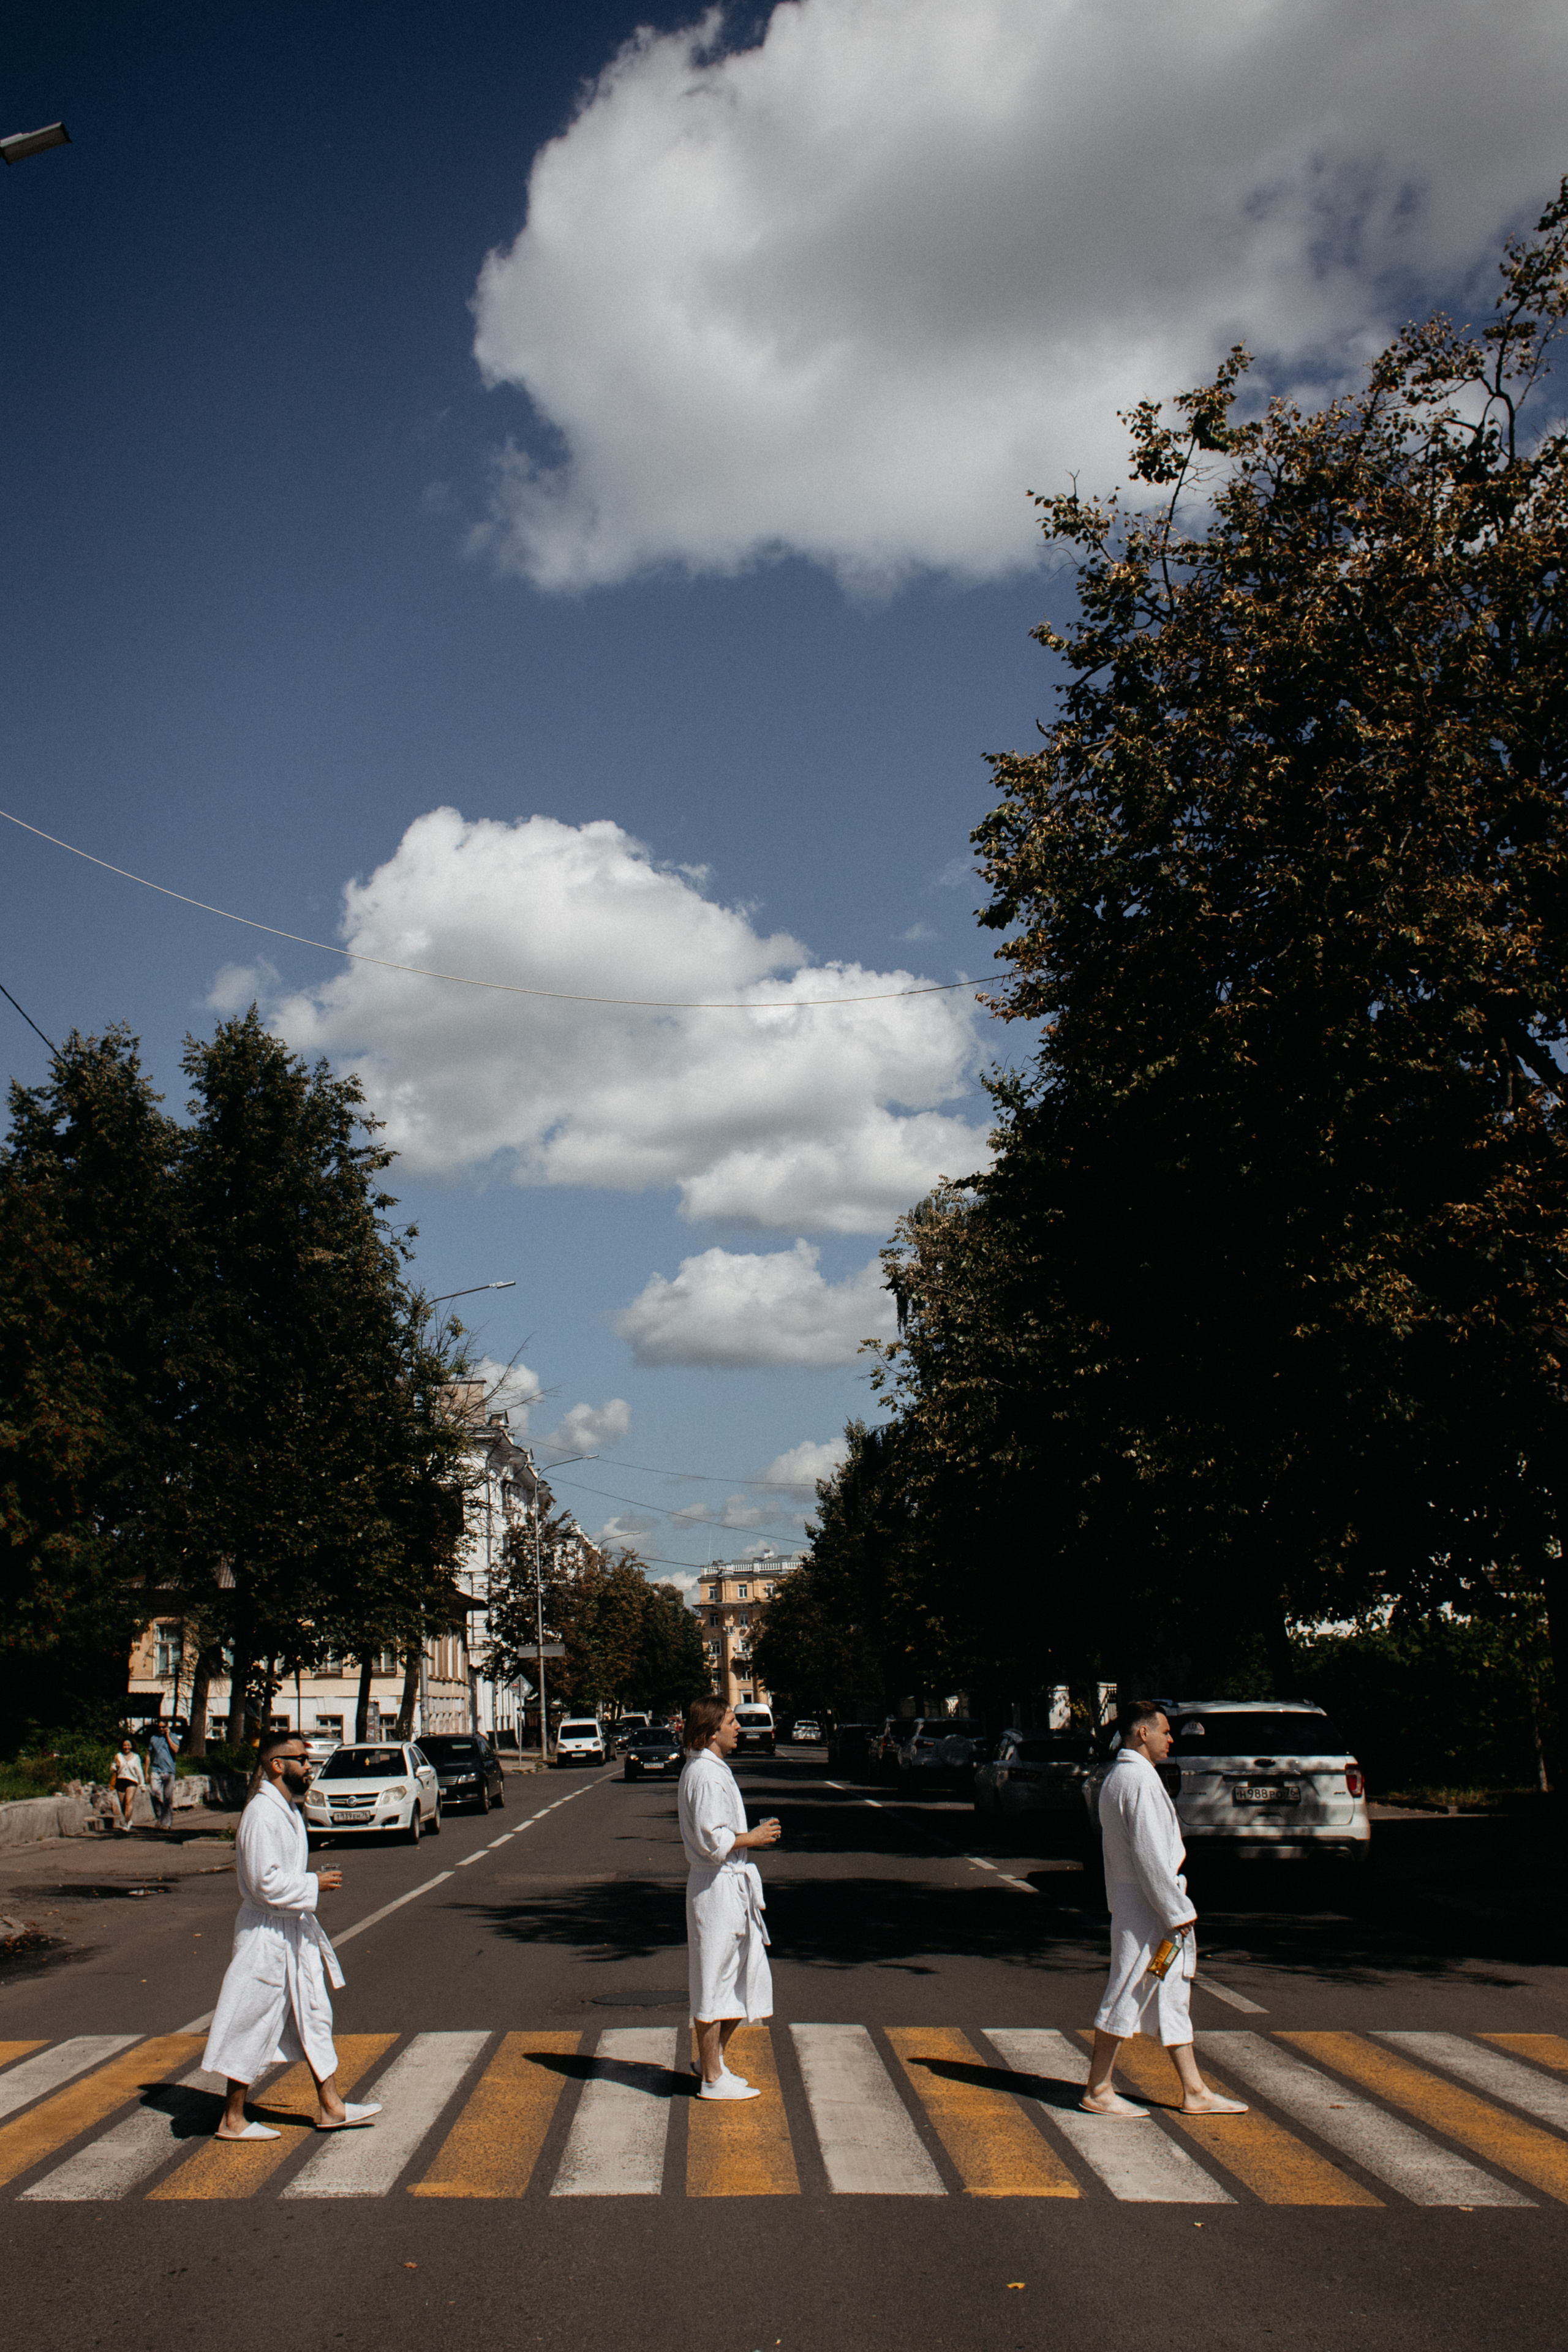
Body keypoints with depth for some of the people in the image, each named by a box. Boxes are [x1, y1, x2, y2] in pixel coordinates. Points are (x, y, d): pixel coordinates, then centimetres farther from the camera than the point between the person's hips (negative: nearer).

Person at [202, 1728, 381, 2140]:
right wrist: (315, 1885, -17)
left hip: (294, 1933, 10)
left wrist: (314, 1883, 10)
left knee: (314, 2015, 13)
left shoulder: (287, 1809, 10)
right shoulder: (262, 1814, -22)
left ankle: (330, 2107, 22)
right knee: (253, 2028, 3)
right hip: (266, 1936, -10)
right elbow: (266, 1883, -25)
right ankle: (232, 2120, 17)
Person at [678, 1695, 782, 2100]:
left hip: (732, 1887, 10)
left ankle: (713, 2057, 29)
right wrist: (751, 1838, -12)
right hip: (717, 1888, -10)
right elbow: (713, 1841, -24)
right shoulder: (706, 1774, -19)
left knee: (746, 1978, 17)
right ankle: (712, 2078, 11)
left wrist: (751, 1837, 14)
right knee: (715, 1983, 1)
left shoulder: (710, 1769, 14)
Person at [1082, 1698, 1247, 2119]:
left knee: (1173, 1996, 14)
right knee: (1126, 1996, -2)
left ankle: (1195, 2093, 21)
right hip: (1146, 1908, -10)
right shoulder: (1140, 1780, -19)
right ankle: (1098, 2091, 7)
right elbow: (1150, 1855, -22)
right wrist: (1177, 1912, -16)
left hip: (1132, 1904, 10)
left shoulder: (1117, 1777, 14)